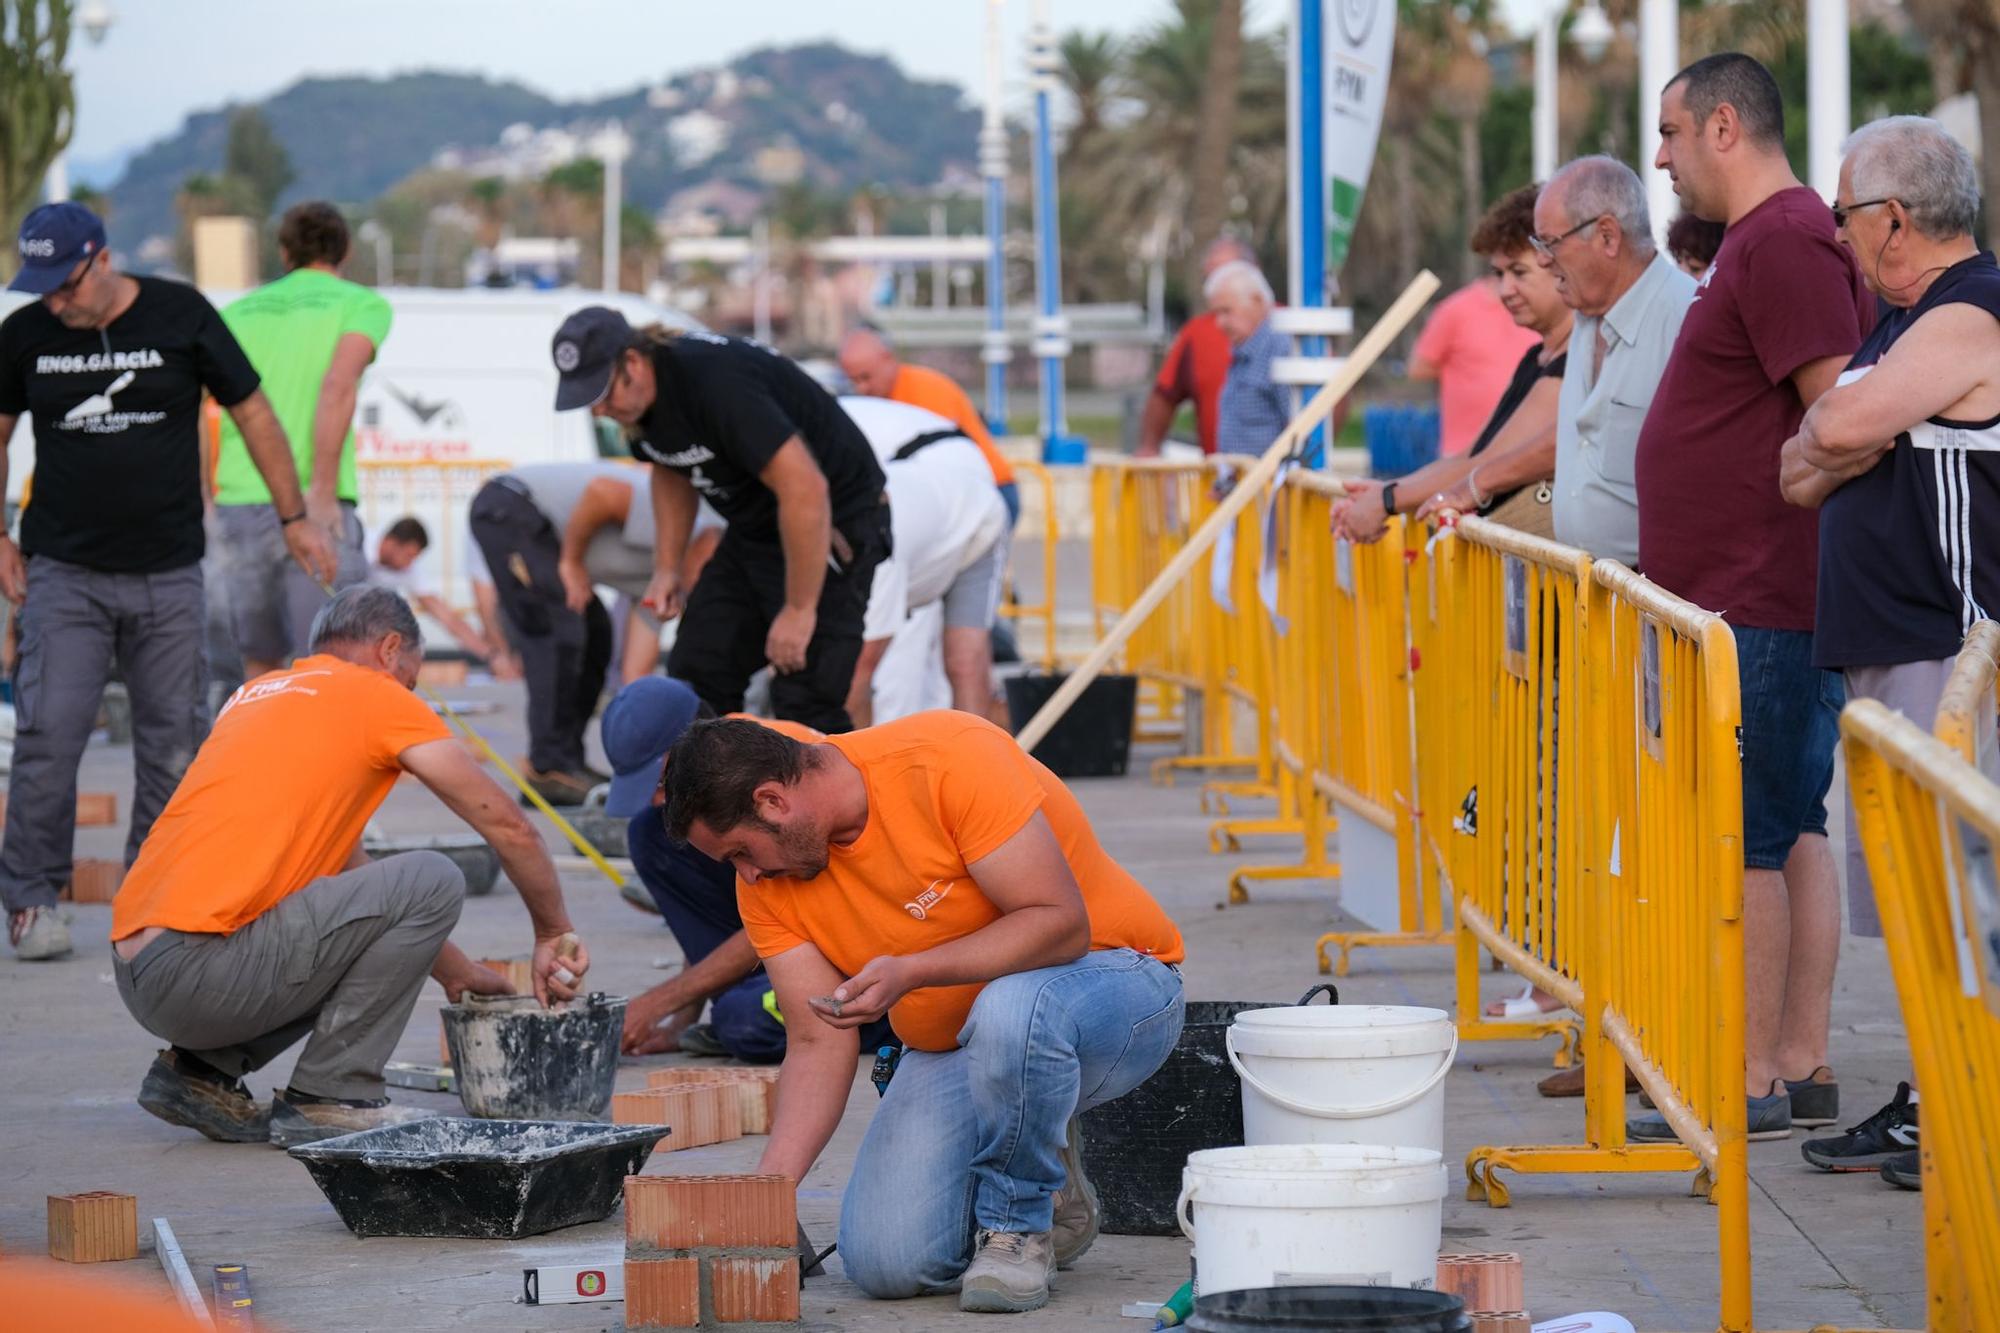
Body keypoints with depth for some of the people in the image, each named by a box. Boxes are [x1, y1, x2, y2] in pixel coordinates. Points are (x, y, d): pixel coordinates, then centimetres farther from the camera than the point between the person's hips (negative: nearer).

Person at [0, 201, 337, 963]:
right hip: (64, 573, 0)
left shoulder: (180, 317, -3)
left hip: (167, 576, 0)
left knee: (173, 740, 3)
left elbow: (252, 414, 6)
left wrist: (294, 518, 7)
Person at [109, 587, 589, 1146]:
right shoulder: (377, 696, 3)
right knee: (434, 880, -3)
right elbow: (509, 828, 6)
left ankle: (201, 1070, 13)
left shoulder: (259, 694, 27)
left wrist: (454, 969, 37)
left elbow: (343, 864, 34)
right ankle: (328, 1096, -1)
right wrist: (553, 935, 23)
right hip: (199, 971, -9)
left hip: (133, 970, 9)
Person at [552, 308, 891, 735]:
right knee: (698, 674, 4)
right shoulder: (637, 398, -3)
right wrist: (667, 567, 10)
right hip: (752, 530, 9)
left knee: (804, 701, -15)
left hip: (833, 520, -9)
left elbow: (805, 490, -34)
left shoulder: (715, 383, -31)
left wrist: (799, 610, -28)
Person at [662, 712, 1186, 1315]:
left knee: (1012, 1010, -42)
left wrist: (909, 973, -36)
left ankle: (1018, 1224, -14)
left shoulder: (951, 760, -26)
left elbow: (1060, 924, -28)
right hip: (949, 1048, 6)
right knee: (885, 1263, -14)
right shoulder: (768, 883, -6)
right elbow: (818, 1044, -7)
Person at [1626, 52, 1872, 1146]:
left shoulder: (1783, 242, -15)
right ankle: (1800, 1067, 14)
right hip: (1767, 601, 11)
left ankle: (1750, 1081, -6)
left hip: (1760, 603, -11)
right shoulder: (1774, 237, 18)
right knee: (1789, 830, 11)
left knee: (1743, 837, -8)